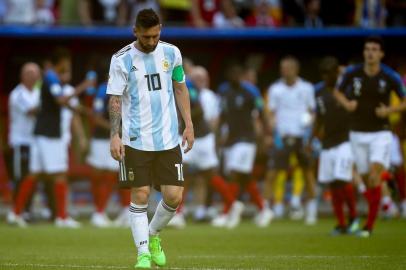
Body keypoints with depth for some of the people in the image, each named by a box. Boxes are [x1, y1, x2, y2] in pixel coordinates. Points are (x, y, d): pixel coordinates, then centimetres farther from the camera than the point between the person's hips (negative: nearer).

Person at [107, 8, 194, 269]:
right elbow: (115, 100, -5)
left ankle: (153, 235, 25)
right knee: (140, 195, -4)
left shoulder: (171, 53, 5)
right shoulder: (122, 60, -6)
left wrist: (189, 125, 9)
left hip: (168, 139, 3)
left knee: (174, 196, -1)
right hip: (136, 140, -3)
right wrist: (115, 136, -14)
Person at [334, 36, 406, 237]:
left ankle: (369, 225, -15)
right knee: (366, 178, 4)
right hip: (358, 134, 3)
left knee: (374, 175, -18)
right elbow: (338, 91, 15)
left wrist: (389, 110, -15)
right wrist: (346, 103, -6)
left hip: (380, 133, -3)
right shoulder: (352, 73, -2)